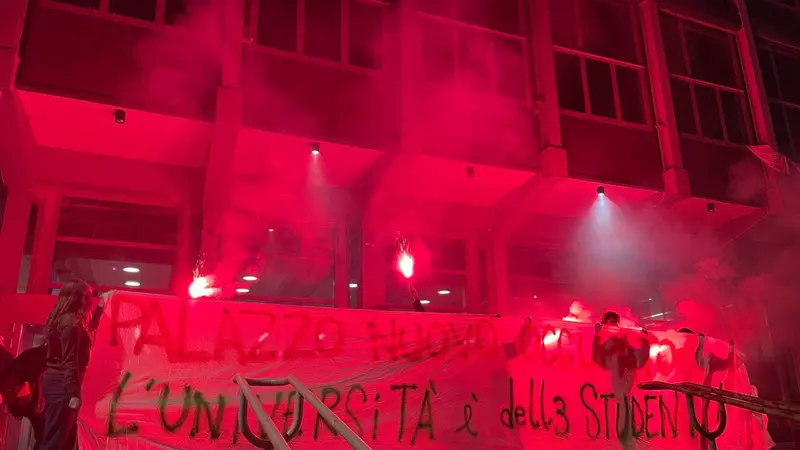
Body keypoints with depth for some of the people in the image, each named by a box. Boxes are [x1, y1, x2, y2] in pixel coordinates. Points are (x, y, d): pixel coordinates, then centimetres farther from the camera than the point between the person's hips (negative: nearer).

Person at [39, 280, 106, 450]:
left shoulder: (70, 319, 13)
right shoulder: (71, 321, -16)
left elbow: (88, 326, 37)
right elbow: (70, 361, -22)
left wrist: (100, 306, 38)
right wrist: (73, 393, -23)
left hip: (59, 382, 10)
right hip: (62, 384, -10)